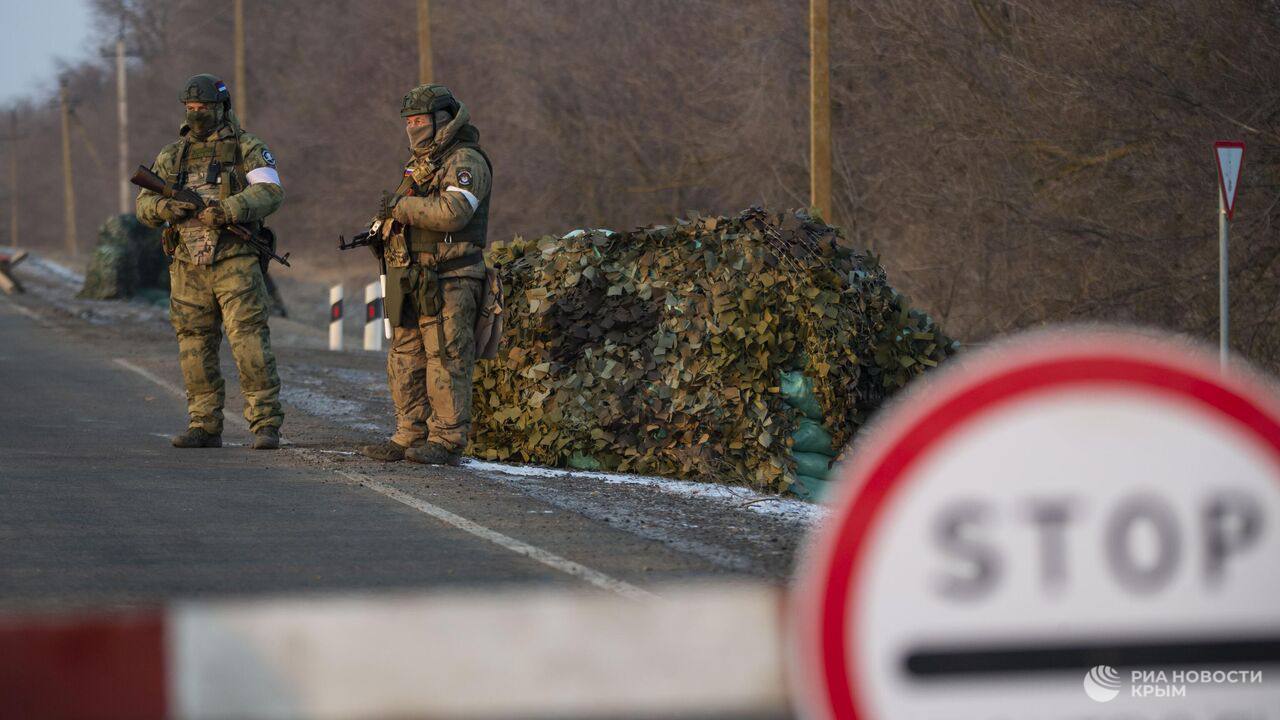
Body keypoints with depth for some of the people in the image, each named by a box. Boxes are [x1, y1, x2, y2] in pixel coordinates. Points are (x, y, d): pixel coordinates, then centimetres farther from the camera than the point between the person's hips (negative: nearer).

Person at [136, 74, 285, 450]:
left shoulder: (246, 148, 1)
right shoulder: (172, 155, 14)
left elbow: (270, 192, -12)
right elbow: (144, 204, 10)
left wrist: (229, 210, -25)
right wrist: (165, 207, -14)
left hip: (235, 262, -5)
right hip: (188, 266, 5)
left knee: (250, 342, -11)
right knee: (195, 348, 6)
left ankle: (266, 426, -10)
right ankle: (205, 427, 12)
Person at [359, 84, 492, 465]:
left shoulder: (466, 162, -9)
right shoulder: (421, 163, 20)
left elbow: (452, 213, -24)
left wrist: (403, 206, -13)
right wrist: (382, 229, 10)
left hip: (448, 282, -9)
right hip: (411, 282, 9)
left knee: (446, 361, -8)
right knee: (406, 362, 9)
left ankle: (447, 441, -7)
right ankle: (410, 437, 14)